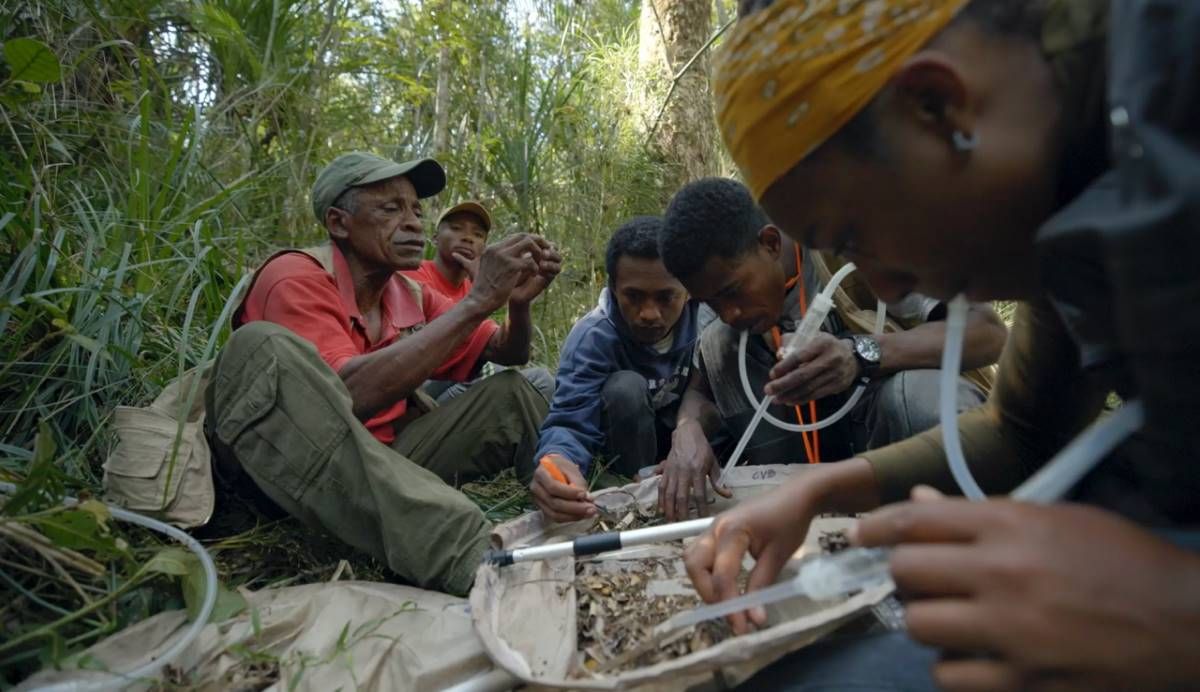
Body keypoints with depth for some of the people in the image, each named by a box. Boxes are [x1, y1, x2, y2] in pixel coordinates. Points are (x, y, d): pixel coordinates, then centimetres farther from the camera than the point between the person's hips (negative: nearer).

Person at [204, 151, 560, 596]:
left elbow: (509, 355, 10)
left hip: (384, 460, 6)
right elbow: (351, 394, -31)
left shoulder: (413, 296, 6)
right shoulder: (296, 278, -14)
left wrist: (518, 301, -13)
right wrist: (477, 301, -28)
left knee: (512, 394, -1)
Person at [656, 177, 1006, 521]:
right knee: (717, 342, -14)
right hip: (836, 442, 5)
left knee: (911, 391, -37)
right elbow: (702, 391, -1)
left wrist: (863, 355, -45)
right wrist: (688, 430, -25)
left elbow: (989, 331, -28)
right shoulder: (729, 280, -6)